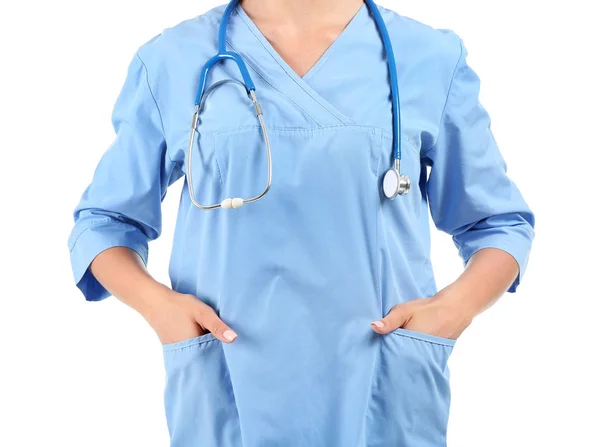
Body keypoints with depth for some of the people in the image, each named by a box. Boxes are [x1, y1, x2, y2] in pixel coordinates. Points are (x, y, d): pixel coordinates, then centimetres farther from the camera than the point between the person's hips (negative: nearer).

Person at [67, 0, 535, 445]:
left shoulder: (431, 58, 0)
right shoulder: (171, 61, 1)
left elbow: (499, 222, 8)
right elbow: (104, 219, 8)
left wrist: (457, 305, -12)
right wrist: (157, 302, -11)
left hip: (385, 392, 0)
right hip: (225, 393, 1)